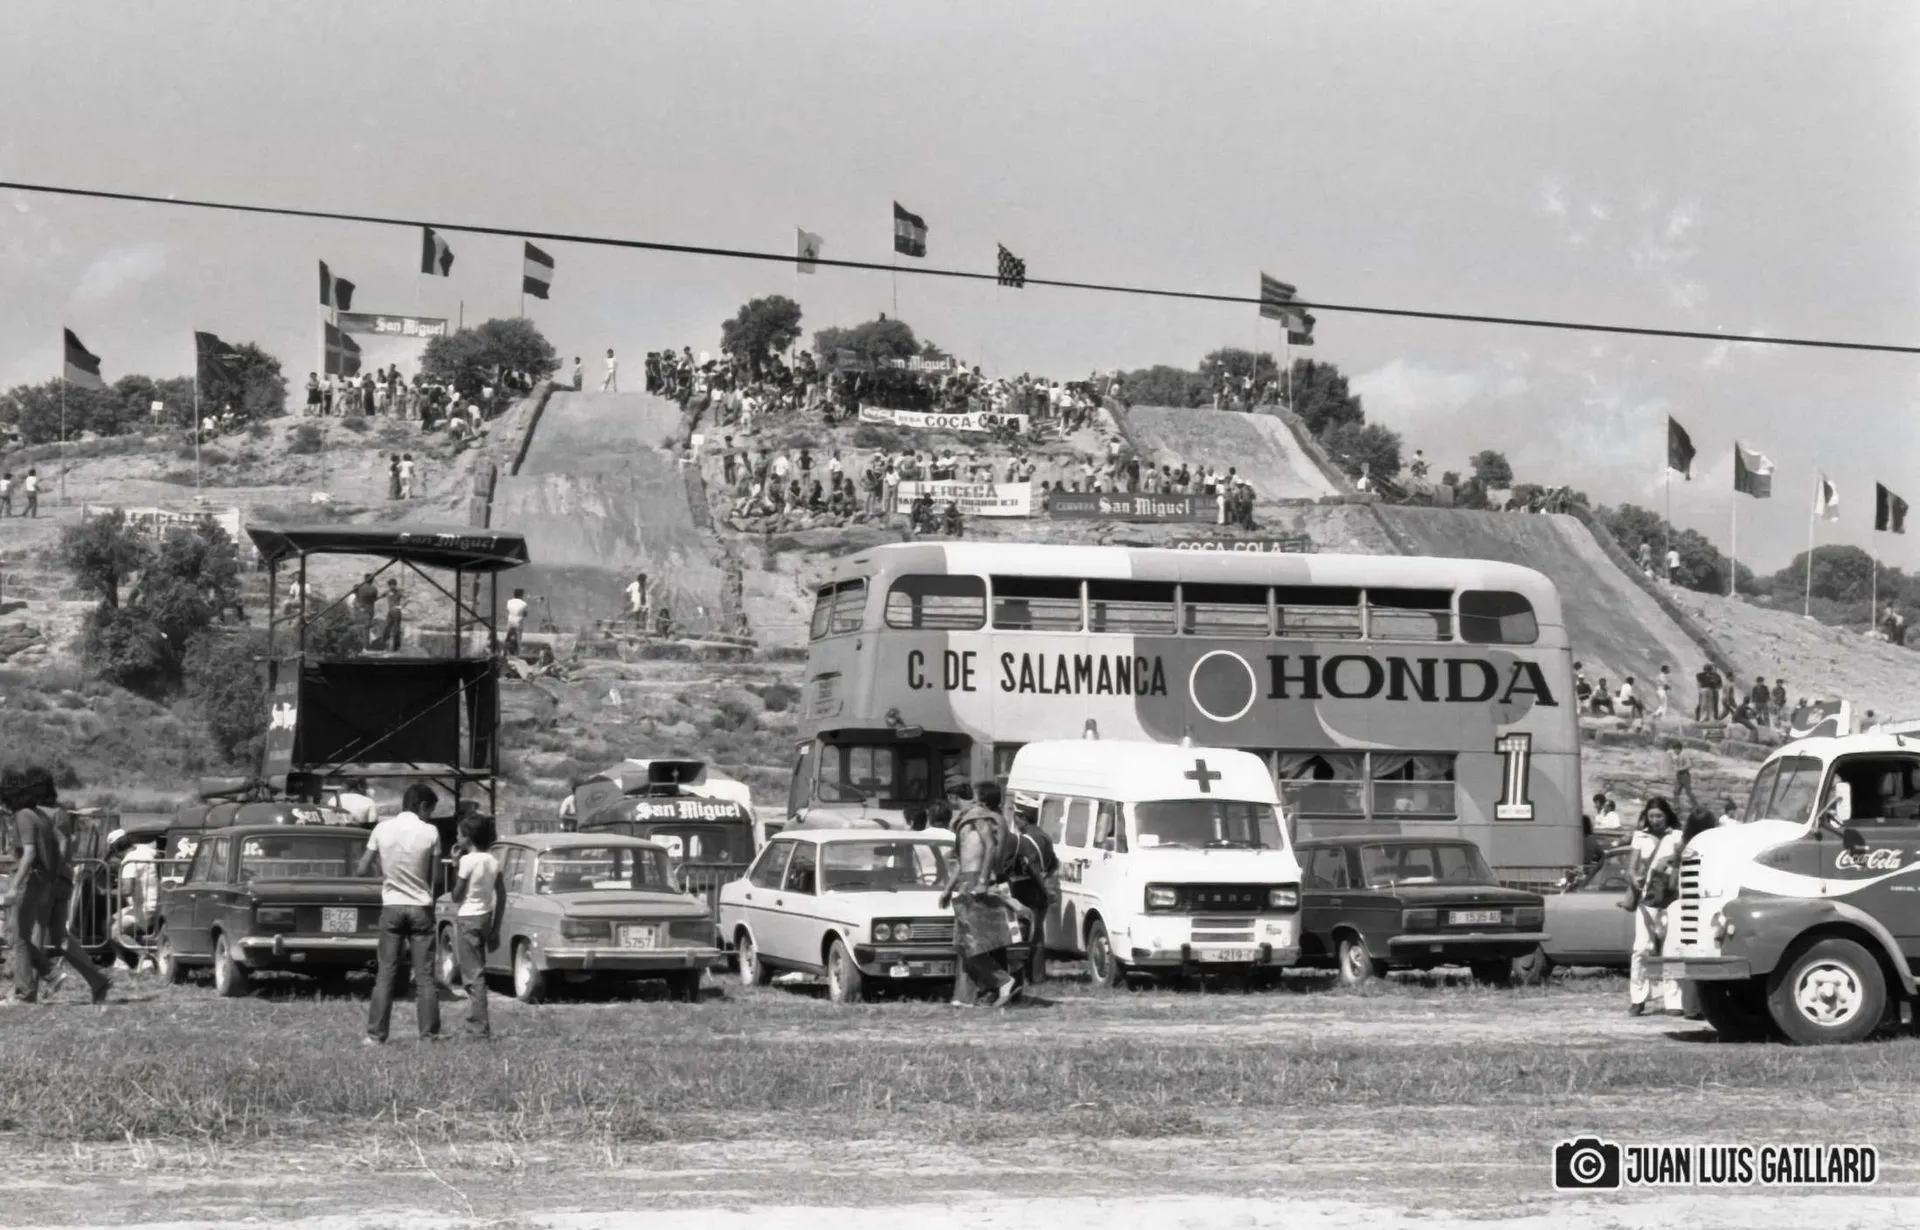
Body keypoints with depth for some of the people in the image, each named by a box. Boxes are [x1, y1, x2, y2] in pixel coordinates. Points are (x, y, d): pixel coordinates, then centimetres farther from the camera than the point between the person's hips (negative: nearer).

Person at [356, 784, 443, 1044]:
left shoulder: (382, 829, -3)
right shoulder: (430, 832, -7)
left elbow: (361, 871, 0)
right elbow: (435, 877, -3)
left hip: (392, 907, 1)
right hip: (421, 907, -1)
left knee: (385, 974, 4)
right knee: (424, 976, 4)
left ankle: (375, 1035, 1)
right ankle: (430, 1033, 4)